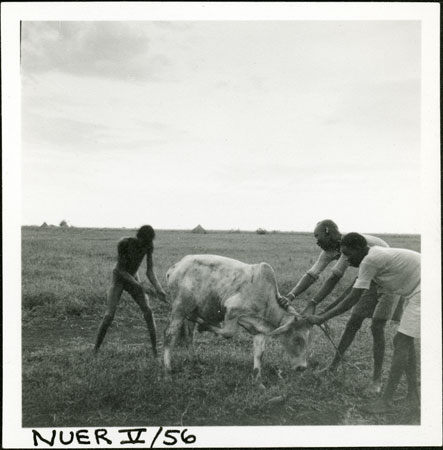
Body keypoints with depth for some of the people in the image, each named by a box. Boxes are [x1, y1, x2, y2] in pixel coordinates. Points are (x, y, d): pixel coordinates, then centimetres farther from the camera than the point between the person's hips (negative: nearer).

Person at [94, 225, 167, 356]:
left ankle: (155, 349, -9)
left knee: (148, 311, -15)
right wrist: (139, 287, -33)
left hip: (133, 279, 3)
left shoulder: (149, 245, -18)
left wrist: (159, 289, -32)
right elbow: (120, 269, -26)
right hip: (118, 280, -3)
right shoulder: (123, 243, -31)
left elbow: (150, 271, -17)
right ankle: (95, 349, 0)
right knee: (109, 315, -17)